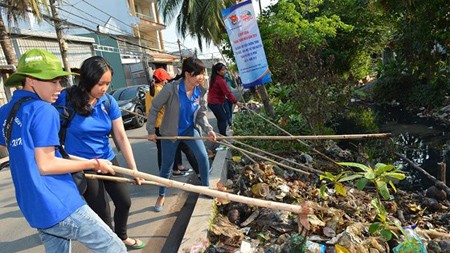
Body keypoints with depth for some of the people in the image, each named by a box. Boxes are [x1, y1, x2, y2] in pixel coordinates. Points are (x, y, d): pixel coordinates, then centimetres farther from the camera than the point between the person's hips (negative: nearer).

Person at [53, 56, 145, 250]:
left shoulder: (109, 102, -7)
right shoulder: (66, 99, -18)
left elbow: (121, 137, -7)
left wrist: (133, 168, -11)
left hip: (108, 161, 5)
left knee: (124, 201, 15)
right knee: (102, 212, 6)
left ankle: (122, 237, 43)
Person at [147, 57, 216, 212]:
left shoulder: (200, 91, -11)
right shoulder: (171, 88, -26)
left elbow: (201, 114, -4)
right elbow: (154, 108, -16)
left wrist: (208, 129, -21)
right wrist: (151, 131, -13)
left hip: (190, 130, 3)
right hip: (170, 133, -3)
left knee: (203, 157, -10)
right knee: (166, 165, 8)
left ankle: (206, 187, 14)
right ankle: (161, 195, 32)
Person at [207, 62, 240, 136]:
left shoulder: (214, 78, 9)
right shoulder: (220, 80, -19)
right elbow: (228, 93, -22)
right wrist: (236, 102, -21)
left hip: (211, 102, 9)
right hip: (216, 103, -9)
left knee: (220, 119, 16)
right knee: (224, 119, -5)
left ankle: (221, 135, 24)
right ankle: (223, 135, -6)